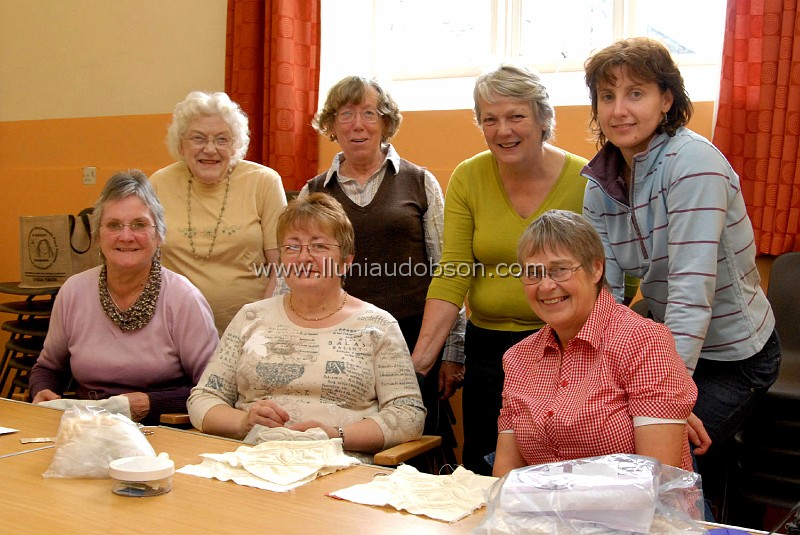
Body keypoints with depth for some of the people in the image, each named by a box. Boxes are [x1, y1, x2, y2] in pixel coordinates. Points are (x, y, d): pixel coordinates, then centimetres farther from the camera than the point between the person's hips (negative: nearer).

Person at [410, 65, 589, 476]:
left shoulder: (584, 181, -8)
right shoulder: (468, 179, -1)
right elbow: (451, 274, -7)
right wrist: (423, 352, -18)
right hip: (488, 346, 3)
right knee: (482, 471, 12)